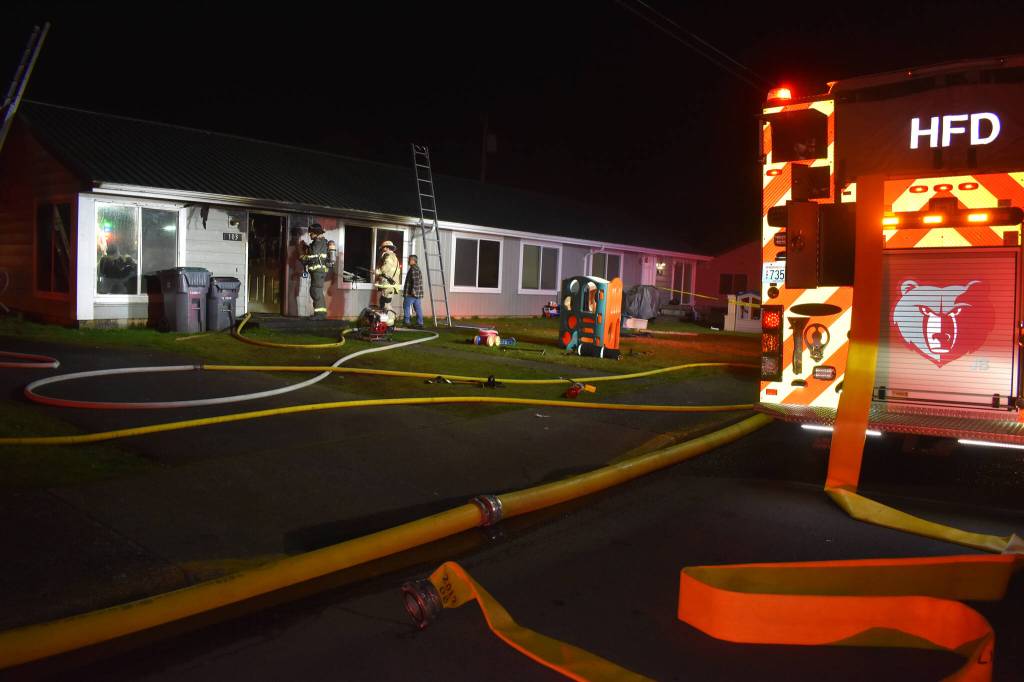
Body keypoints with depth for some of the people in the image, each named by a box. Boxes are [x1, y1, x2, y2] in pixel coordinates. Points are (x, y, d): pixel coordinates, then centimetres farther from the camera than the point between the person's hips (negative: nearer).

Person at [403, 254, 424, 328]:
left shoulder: (413, 269, -11)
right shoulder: (418, 268, 20)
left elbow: (415, 280, -22)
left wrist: (413, 289, -25)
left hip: (412, 292, -9)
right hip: (418, 294, 9)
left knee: (406, 306, 0)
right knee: (418, 308, 6)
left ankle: (407, 322, 0)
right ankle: (420, 323, 4)